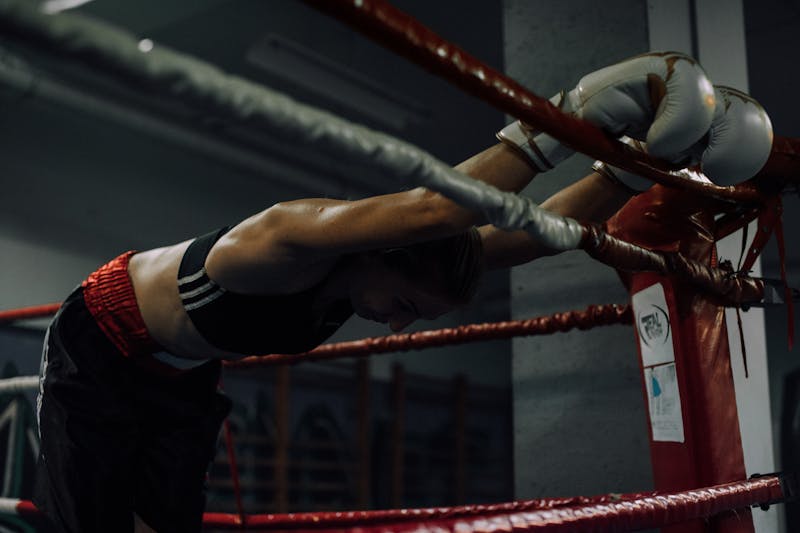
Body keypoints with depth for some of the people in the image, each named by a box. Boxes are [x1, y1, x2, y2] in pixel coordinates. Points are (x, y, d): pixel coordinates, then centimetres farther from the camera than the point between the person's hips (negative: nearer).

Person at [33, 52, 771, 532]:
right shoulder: (288, 241, -42)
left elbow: (534, 232, -23)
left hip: (183, 373, 6)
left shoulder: (389, 262, -20)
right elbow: (430, 209, -60)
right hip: (100, 350, -6)